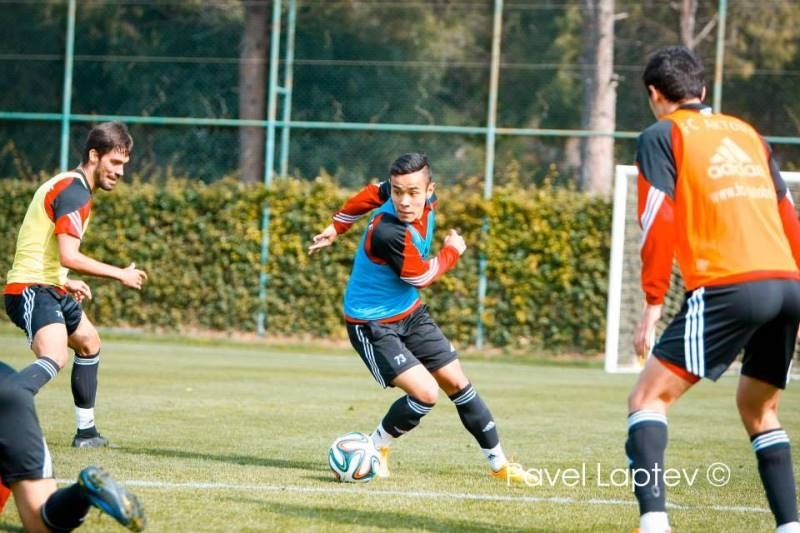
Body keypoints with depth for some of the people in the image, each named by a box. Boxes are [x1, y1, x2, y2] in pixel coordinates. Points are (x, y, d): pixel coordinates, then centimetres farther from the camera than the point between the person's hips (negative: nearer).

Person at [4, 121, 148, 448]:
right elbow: (68, 256, -26)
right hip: (32, 290, -11)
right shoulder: (74, 192, -15)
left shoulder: (67, 185, 18)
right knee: (55, 358, -32)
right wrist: (121, 274, -18)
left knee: (89, 343, 28)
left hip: (49, 288, 11)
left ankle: (86, 432, 36)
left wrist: (65, 282, 21)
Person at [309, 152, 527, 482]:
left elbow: (371, 192, 8)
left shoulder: (427, 201, -12)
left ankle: (499, 463, 21)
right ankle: (376, 448, 6)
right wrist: (453, 249, -1)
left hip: (410, 313, 8)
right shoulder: (387, 233, -35)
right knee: (426, 394, -19)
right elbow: (423, 277, -18)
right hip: (372, 326, -8)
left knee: (457, 383, 9)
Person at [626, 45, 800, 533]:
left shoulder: (662, 135, 7)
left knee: (650, 398, -1)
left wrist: (653, 304, -1)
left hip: (728, 287, -6)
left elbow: (659, 221, -3)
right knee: (759, 408, 24)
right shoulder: (747, 133, 24)